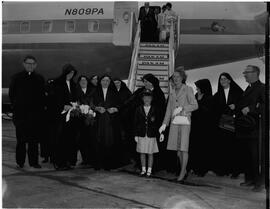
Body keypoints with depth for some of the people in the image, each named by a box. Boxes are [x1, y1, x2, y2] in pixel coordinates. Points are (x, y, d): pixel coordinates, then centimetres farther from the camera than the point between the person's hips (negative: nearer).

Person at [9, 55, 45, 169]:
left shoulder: (39, 78, 10)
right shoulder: (16, 77, 6)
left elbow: (42, 95, 11)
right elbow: (11, 94, 7)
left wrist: (41, 107, 2)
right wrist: (16, 106, 2)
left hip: (36, 113, 1)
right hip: (20, 113, -1)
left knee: (34, 140, 2)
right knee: (21, 139, 2)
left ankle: (33, 161, 9)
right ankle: (20, 161, 11)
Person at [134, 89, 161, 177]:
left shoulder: (155, 110, 2)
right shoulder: (139, 109, 5)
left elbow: (158, 123, 5)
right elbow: (135, 123, 5)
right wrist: (136, 135, 1)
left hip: (151, 135, -1)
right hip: (141, 135, 2)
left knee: (150, 153, 4)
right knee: (142, 153, 7)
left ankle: (149, 170, 13)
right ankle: (143, 169, 19)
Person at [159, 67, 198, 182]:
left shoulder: (188, 89, 0)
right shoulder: (172, 92, 16)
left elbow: (195, 105, -6)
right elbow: (169, 109, 15)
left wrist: (181, 108, -17)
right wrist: (164, 124, 7)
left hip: (185, 120, -5)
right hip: (174, 121, 5)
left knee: (184, 146, -8)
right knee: (178, 147, 5)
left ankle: (182, 173, -2)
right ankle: (184, 171, 18)